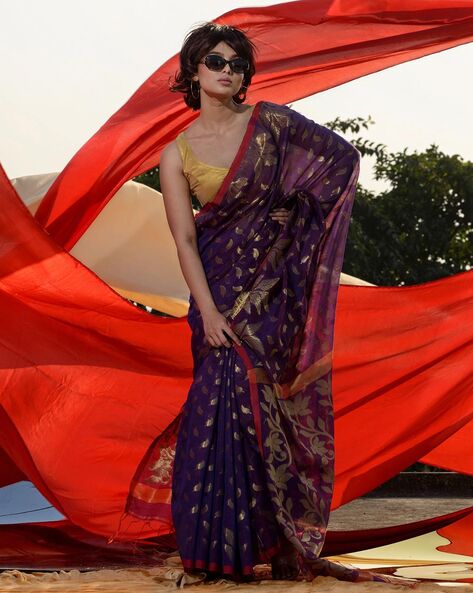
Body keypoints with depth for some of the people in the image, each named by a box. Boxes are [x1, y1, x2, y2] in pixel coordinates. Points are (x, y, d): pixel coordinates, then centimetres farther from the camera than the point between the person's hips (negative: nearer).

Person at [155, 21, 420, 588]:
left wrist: (299, 214, 4)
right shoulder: (177, 154, 1)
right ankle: (225, 545, 0)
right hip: (220, 289, 0)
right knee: (227, 403, -7)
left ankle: (284, 544, 4)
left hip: (277, 286, 0)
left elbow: (344, 156, 8)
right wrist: (207, 311, -15)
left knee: (274, 408, -2)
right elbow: (184, 239, -5)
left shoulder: (270, 122, 1)